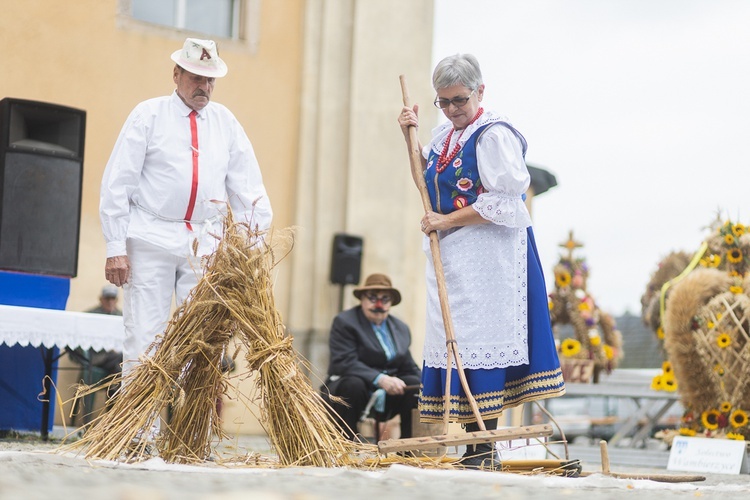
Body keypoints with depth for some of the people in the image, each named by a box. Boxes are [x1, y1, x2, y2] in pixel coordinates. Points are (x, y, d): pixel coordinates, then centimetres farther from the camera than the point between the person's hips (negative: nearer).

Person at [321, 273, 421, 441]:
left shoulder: (401, 328, 14)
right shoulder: (344, 322, -6)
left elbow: (409, 368, 13)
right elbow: (345, 363, -20)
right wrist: (380, 379, -34)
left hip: (386, 399, 6)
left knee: (417, 385, -18)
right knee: (353, 384, -37)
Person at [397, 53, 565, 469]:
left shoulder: (495, 135, -11)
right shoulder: (445, 136, 16)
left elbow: (502, 202, -17)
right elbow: (429, 181, 29)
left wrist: (446, 221, -14)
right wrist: (410, 138, 16)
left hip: (488, 258, -9)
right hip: (452, 259, 9)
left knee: (480, 340, -10)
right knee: (457, 342, 6)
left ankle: (485, 451, -6)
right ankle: (472, 448, 10)